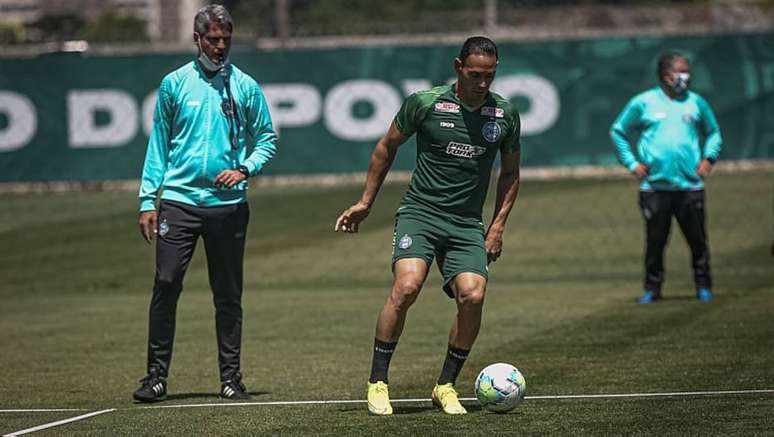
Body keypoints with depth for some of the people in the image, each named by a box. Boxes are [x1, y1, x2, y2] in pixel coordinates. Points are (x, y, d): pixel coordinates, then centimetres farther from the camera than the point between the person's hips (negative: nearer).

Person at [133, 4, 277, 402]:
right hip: (178, 201, 0)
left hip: (228, 203, 1)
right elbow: (158, 143, 8)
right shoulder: (174, 84, 5)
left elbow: (267, 139, 11)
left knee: (228, 295, 4)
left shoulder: (245, 87, 5)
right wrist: (148, 200, 3)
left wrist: (244, 169, -9)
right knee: (166, 285, -9)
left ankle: (230, 376, 12)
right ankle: (157, 375, -3)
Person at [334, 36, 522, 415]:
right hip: (419, 213, -3)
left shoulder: (505, 115, 5)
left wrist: (497, 227, 9)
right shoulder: (425, 103, -4)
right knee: (406, 287, -25)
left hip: (467, 224, 3)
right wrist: (365, 203, 12)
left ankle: (445, 386, 1)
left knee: (472, 296, -19)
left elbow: (509, 173, 19)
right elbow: (387, 147, 10)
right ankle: (377, 384, -12)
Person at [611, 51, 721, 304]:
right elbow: (618, 132, 11)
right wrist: (631, 163, 3)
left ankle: (703, 286, 11)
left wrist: (709, 158, 5)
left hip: (690, 186, 1)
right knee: (655, 241, 3)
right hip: (655, 186, -1)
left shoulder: (695, 102, 7)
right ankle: (652, 288, 13)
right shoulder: (643, 103, 2)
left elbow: (713, 131, 21)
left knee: (698, 239, 1)